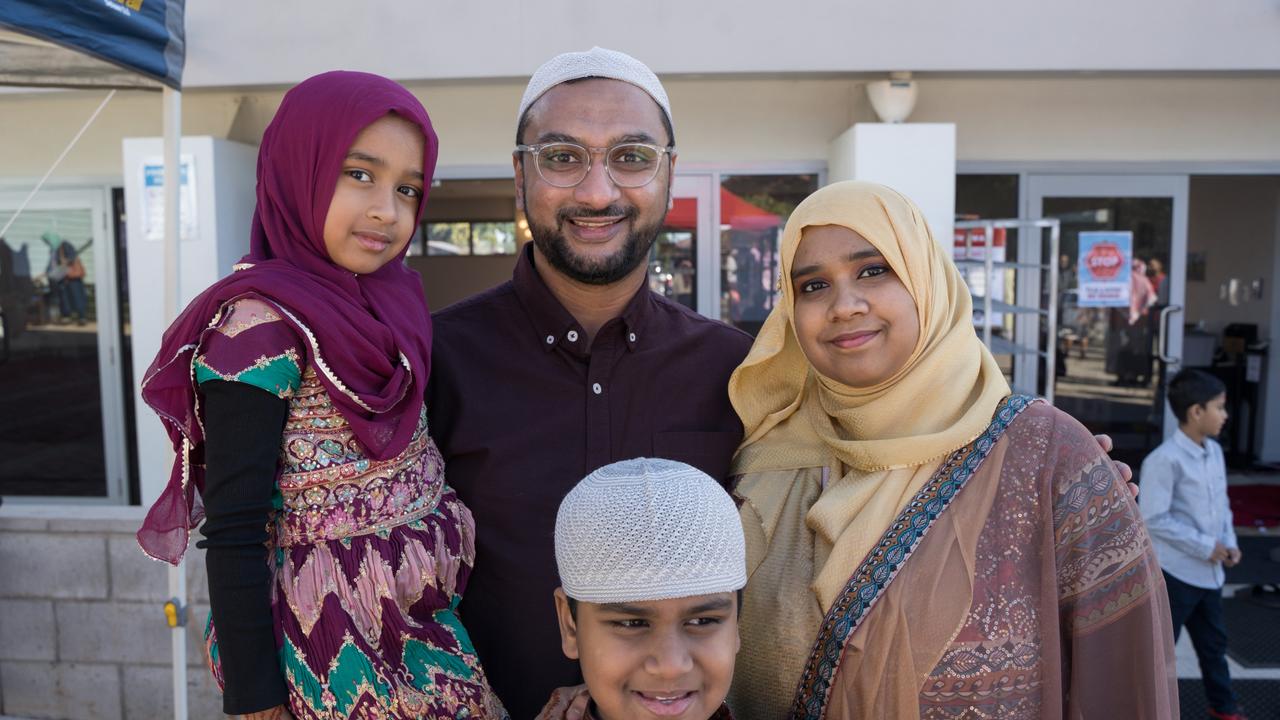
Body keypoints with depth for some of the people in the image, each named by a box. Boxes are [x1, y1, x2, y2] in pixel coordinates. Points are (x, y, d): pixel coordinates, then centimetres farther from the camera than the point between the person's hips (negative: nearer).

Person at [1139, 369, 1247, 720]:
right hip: (1175, 571, -8)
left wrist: (1229, 542, 1)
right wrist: (1205, 546, -18)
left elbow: (1222, 504, 16)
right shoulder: (1164, 459, -21)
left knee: (1214, 642, 23)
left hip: (1209, 572, 8)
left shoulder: (1215, 452, 6)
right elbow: (1153, 518, -22)